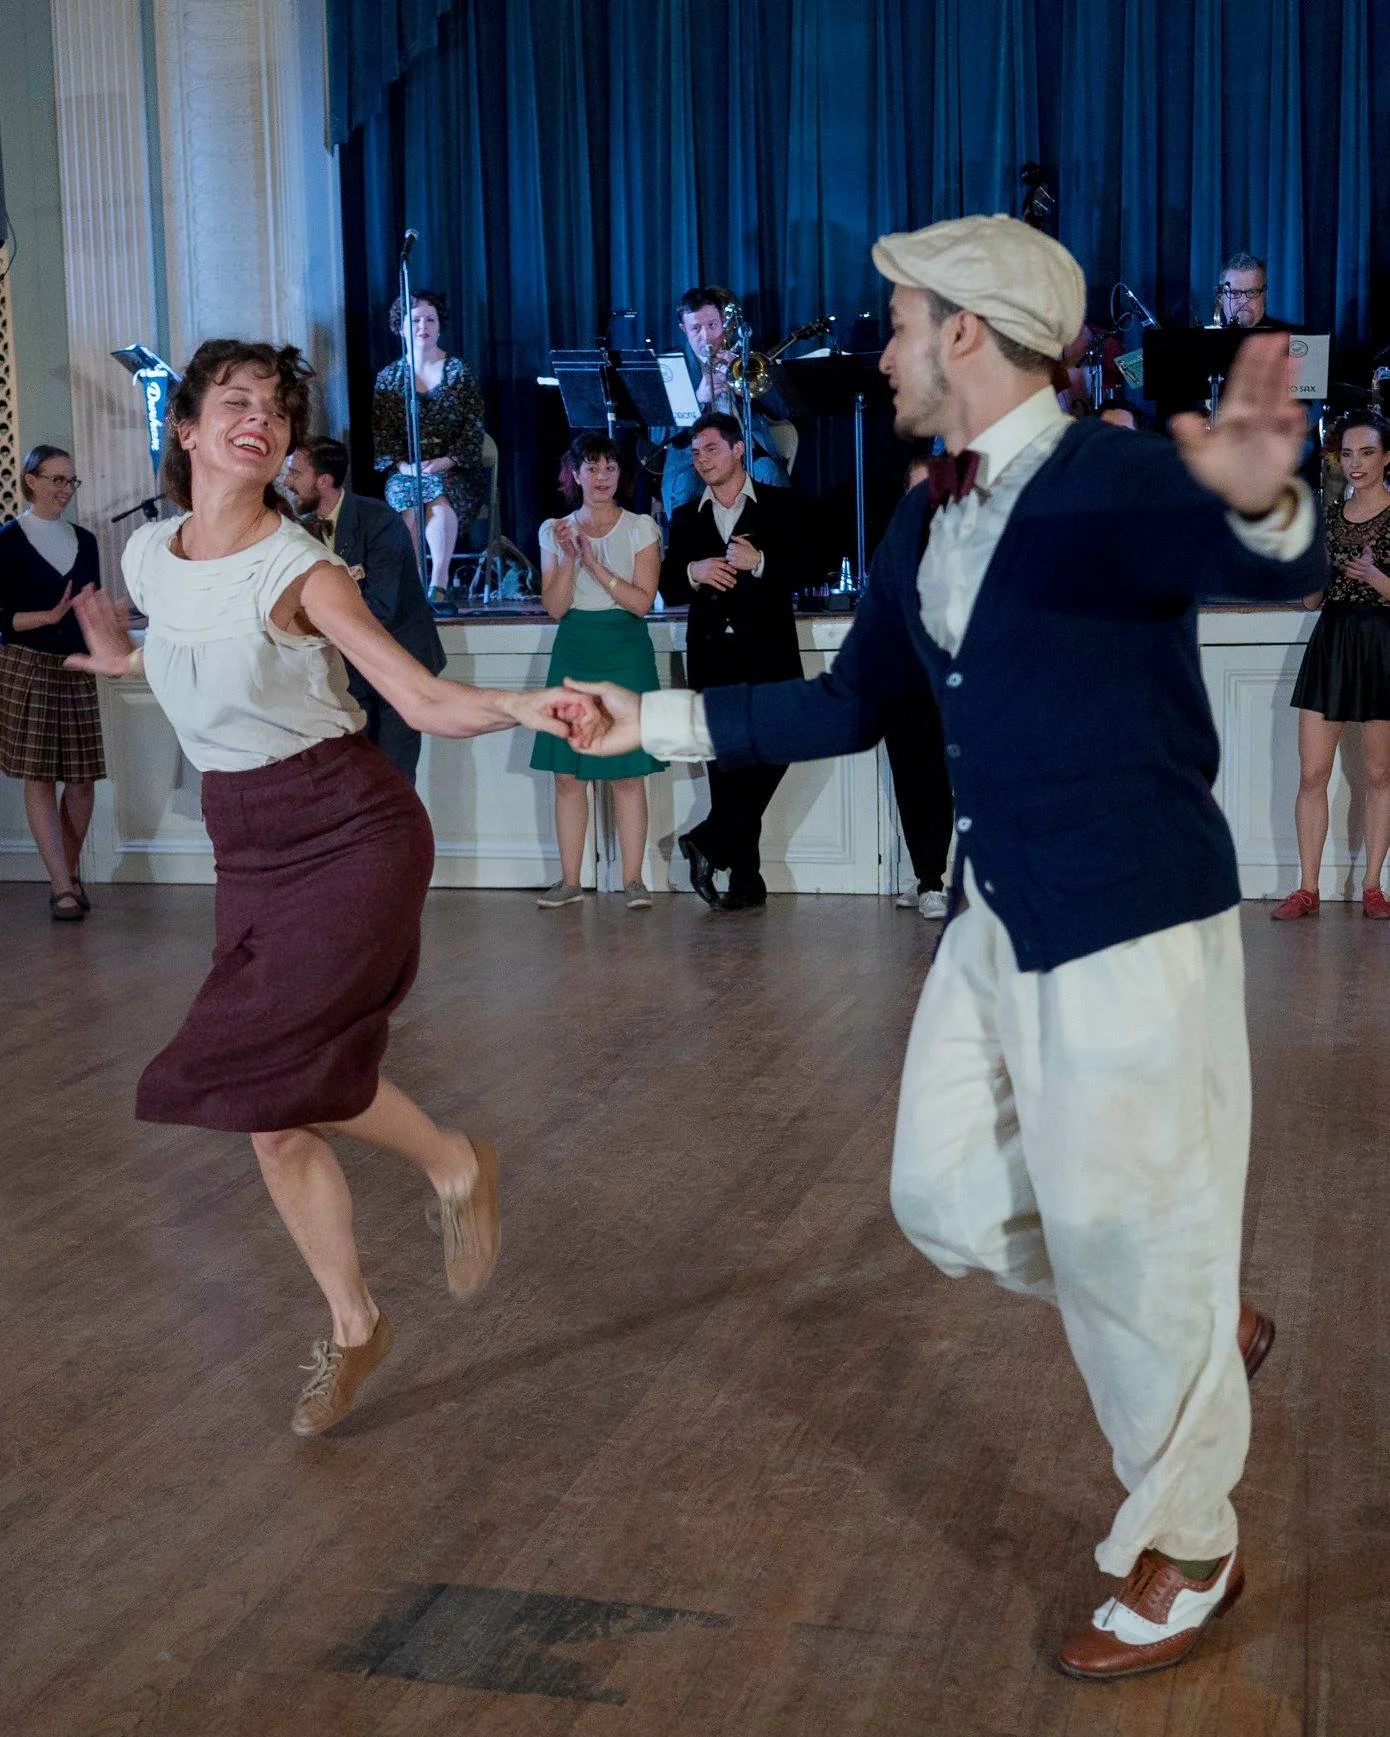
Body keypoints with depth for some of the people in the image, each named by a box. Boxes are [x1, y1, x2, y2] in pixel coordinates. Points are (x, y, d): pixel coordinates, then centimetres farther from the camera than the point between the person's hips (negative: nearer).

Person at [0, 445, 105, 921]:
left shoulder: (84, 541, 14)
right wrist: (49, 616, -20)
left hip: (76, 668, 5)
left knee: (82, 777, 1)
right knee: (38, 776, -5)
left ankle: (70, 872, 17)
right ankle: (62, 886, -5)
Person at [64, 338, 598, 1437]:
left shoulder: (303, 572, -12)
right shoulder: (148, 556, 5)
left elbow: (428, 702, -19)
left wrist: (523, 708, -35)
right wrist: (128, 663, 22)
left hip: (353, 829, -6)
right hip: (248, 846, 6)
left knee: (264, 1054, -22)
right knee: (274, 1117, 6)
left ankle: (457, 1164, 4)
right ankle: (352, 1327, 25)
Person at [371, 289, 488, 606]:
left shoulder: (458, 370, 8)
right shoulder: (388, 377, 13)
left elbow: (474, 426, 0)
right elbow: (382, 432, 6)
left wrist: (447, 461, -15)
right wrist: (402, 465, -13)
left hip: (454, 468, -1)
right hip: (406, 468, 1)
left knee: (439, 494, -35)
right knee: (405, 495, -33)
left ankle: (438, 582, -38)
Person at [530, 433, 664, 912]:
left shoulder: (640, 528, 3)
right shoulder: (555, 531, 9)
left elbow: (641, 601, -6)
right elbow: (554, 606, 2)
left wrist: (595, 564, -15)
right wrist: (569, 558, -12)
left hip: (626, 655, -2)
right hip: (573, 653, 2)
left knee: (627, 774, -3)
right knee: (568, 774, 2)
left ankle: (633, 881, 3)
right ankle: (569, 881, 9)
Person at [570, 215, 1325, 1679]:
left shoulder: (1116, 484, -16)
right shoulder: (922, 528, 8)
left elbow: (1280, 570, -35)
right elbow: (847, 706, 17)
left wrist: (1258, 498, -58)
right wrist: (655, 720, 17)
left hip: (1132, 925, -8)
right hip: (997, 922, 8)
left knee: (1126, 1238, 3)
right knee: (948, 1198, 14)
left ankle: (1182, 1557, 27)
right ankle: (1202, 1326, 36)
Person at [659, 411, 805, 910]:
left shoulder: (778, 506, 7)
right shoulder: (687, 518, 16)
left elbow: (803, 570, -1)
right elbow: (668, 589, 11)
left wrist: (759, 563, -19)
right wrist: (694, 572, -10)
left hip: (767, 649, -2)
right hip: (711, 653, 3)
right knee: (725, 759, 1)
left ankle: (710, 841, -4)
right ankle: (745, 877, 5)